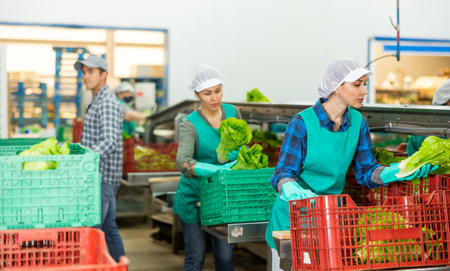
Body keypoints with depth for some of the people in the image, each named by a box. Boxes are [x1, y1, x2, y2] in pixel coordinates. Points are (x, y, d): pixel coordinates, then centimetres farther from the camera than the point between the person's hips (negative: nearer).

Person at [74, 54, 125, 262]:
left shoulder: (107, 103, -15)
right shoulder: (97, 102, 18)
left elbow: (110, 142, -28)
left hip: (103, 178, -10)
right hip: (101, 177, 10)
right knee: (109, 228, 13)